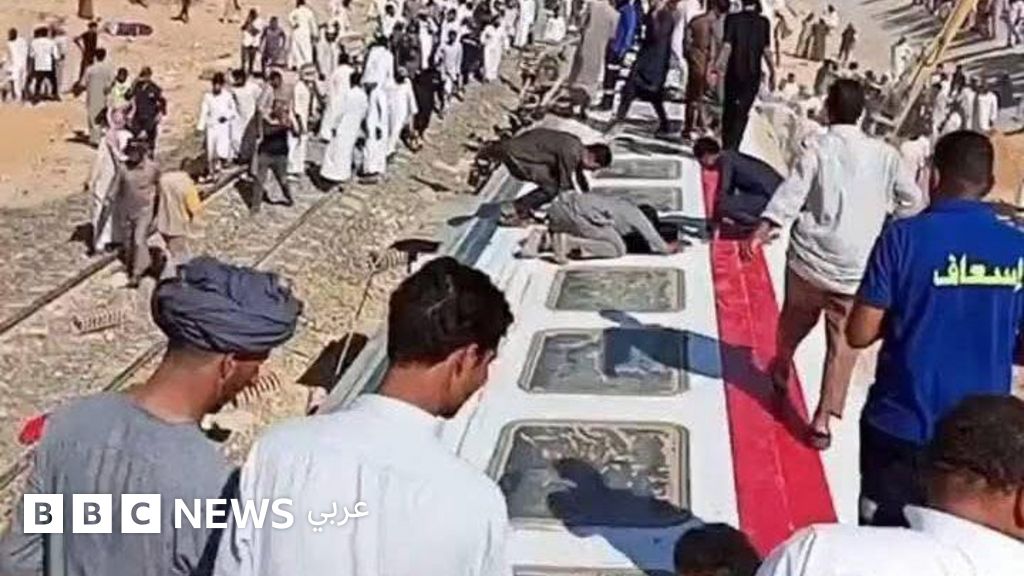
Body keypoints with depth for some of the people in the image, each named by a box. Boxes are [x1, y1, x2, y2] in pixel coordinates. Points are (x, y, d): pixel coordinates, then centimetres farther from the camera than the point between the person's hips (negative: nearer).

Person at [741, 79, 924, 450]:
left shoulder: (818, 150, -6)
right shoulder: (884, 154, -1)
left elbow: (789, 196, -15)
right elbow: (913, 201, 6)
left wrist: (759, 233, -16)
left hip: (809, 258, 1)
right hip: (856, 268, 0)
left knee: (795, 319, 26)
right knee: (843, 344, 5)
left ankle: (781, 367, 51)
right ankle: (823, 419, 2)